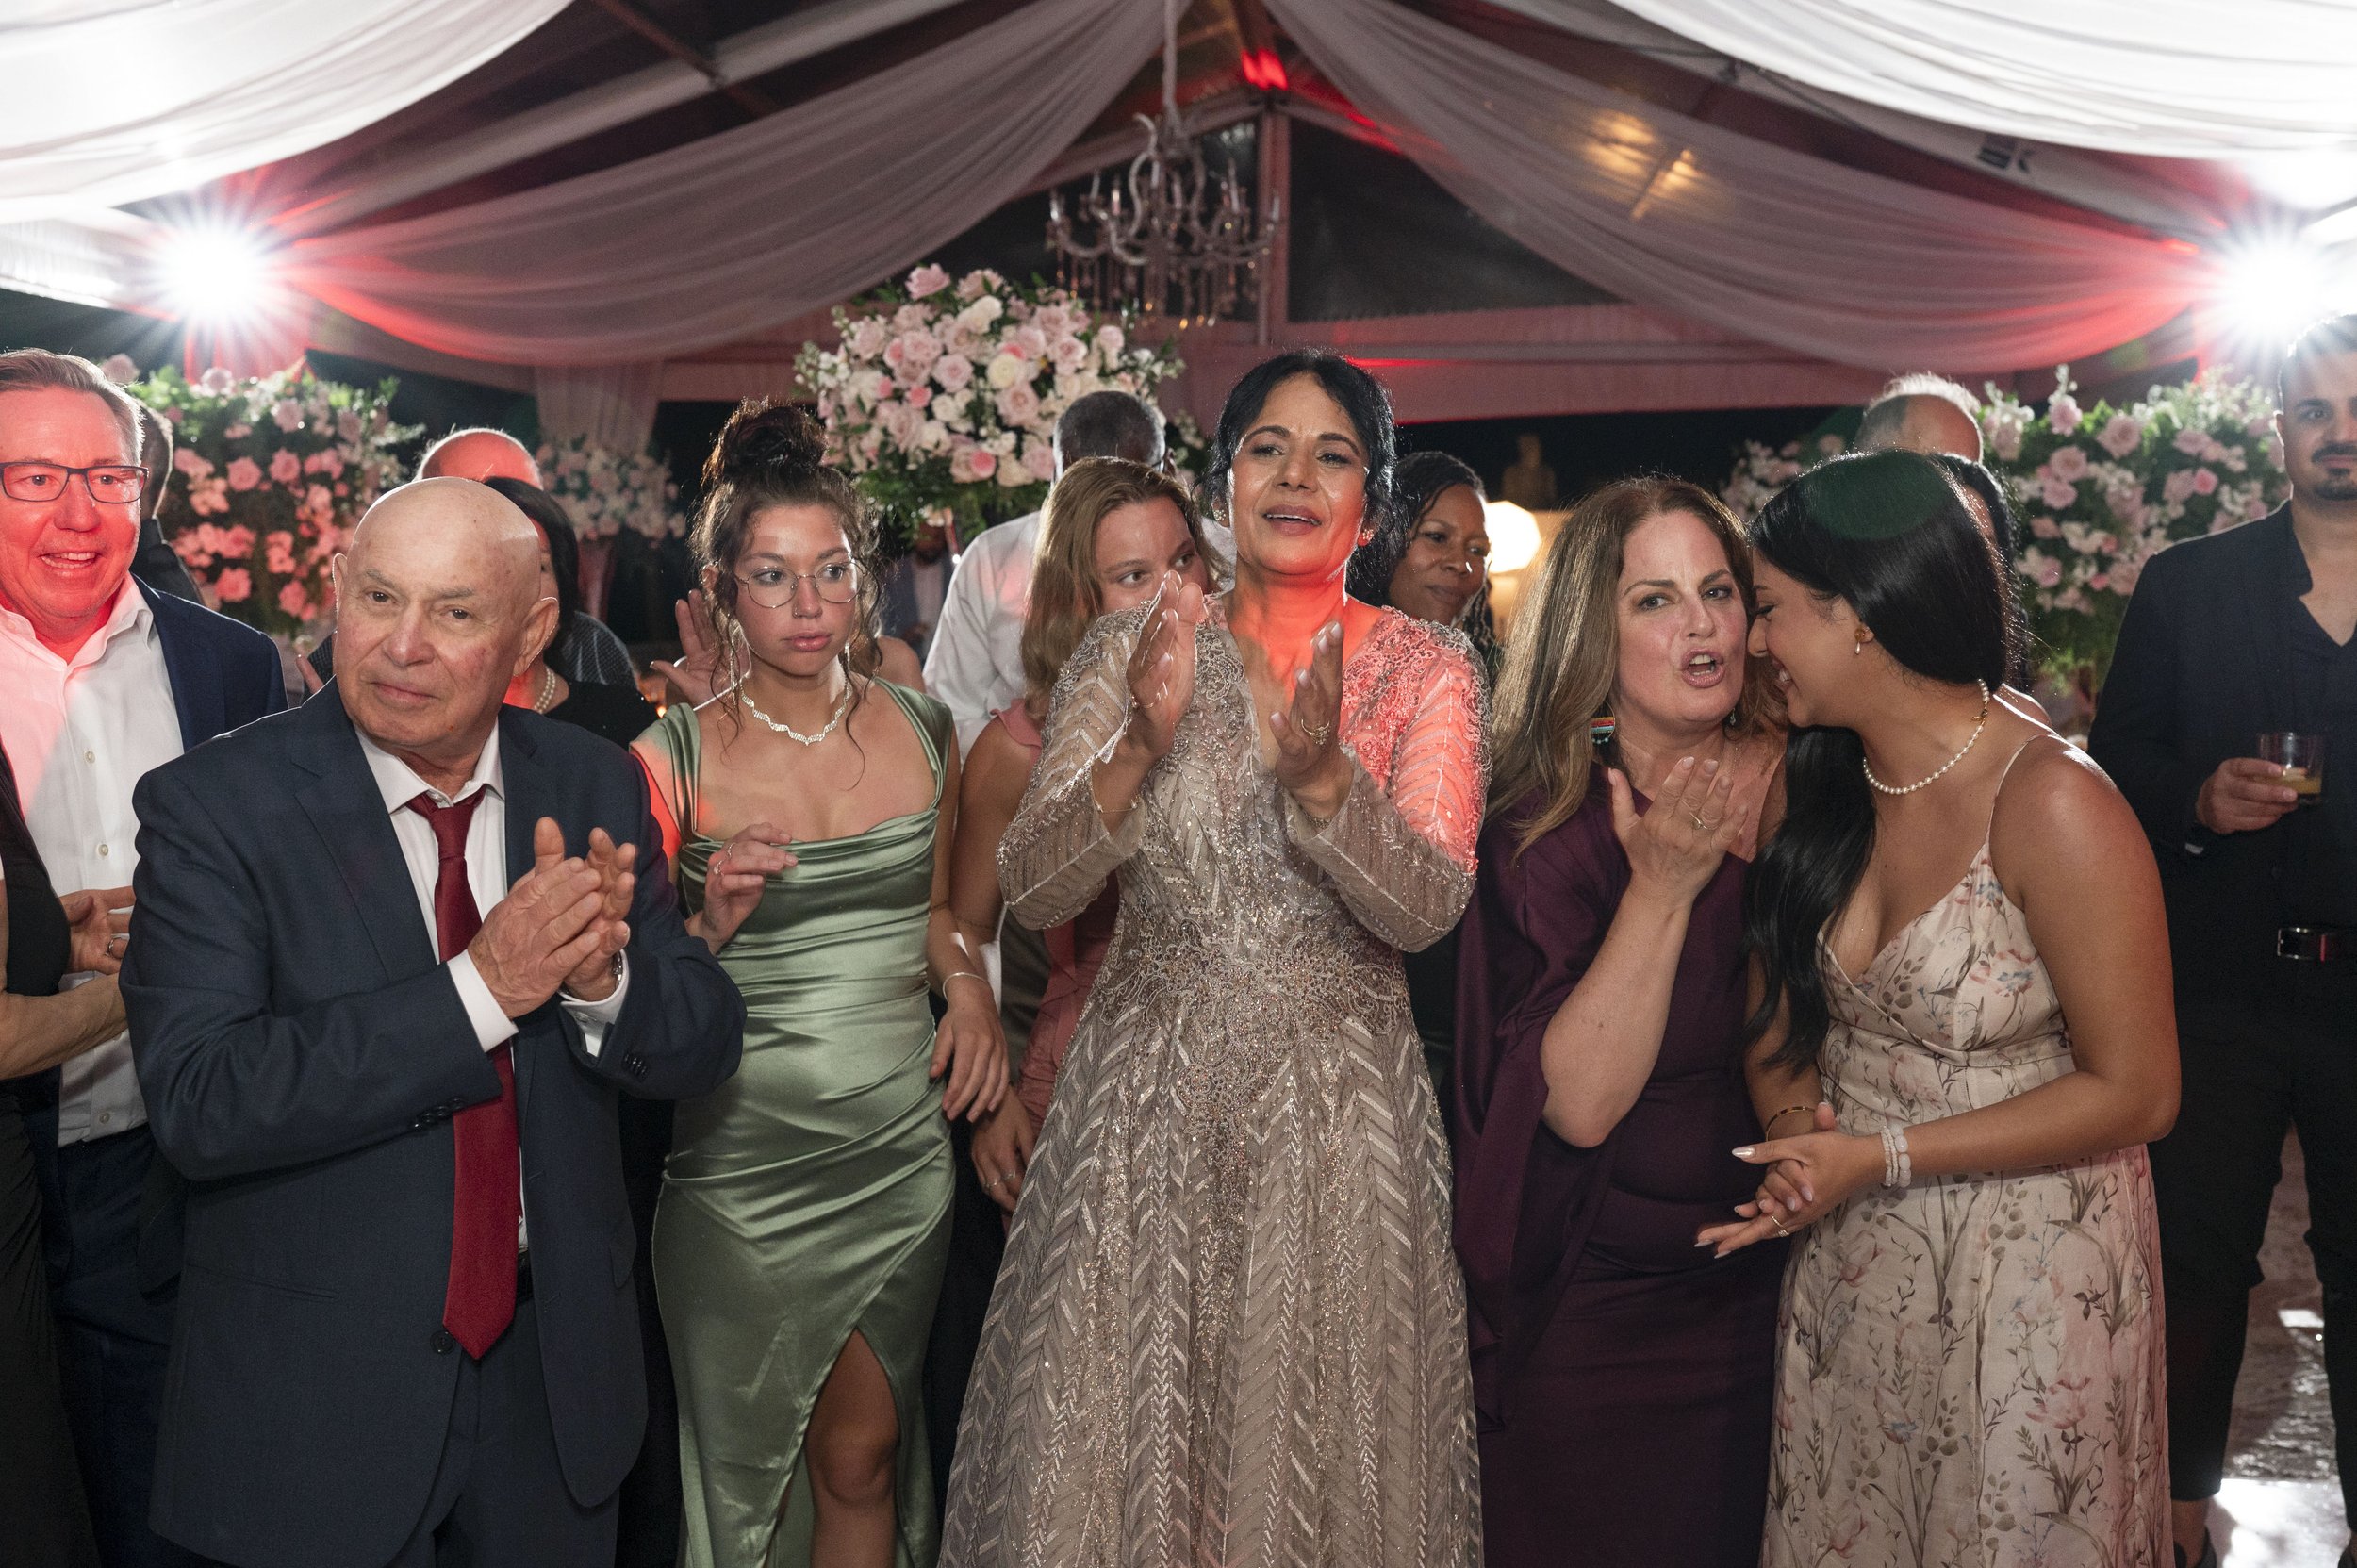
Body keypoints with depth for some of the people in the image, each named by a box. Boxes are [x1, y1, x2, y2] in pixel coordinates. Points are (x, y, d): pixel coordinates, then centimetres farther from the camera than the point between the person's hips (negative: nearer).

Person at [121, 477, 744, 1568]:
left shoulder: (596, 789, -3)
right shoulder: (213, 806, -13)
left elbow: (703, 1047, -5)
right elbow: (195, 1104, -22)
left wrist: (600, 975, -25)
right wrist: (480, 987, -29)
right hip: (315, 1395, -3)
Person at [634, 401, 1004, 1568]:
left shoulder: (923, 732, 2)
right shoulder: (673, 759, -8)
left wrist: (968, 986, -1)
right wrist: (713, 924, -21)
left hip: (898, 1151, 2)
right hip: (738, 1166, -2)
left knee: (863, 1455, 13)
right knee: (752, 1465, 13)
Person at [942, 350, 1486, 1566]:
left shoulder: (1425, 669, -1)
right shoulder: (1129, 652, 0)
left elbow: (1427, 907, -14)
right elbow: (1030, 890, -7)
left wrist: (1317, 769, -30)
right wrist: (1143, 744, -23)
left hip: (1334, 1107, 0)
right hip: (1144, 1098, 1)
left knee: (1315, 1437, 11)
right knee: (1113, 1434, 10)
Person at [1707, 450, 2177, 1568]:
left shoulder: (2051, 804, -21)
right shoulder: (1827, 784, -1)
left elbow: (2134, 1094, -17)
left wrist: (1881, 1159, -18)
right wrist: (1800, 1142, -11)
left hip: (2026, 1277, -5)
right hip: (1850, 1260, 6)